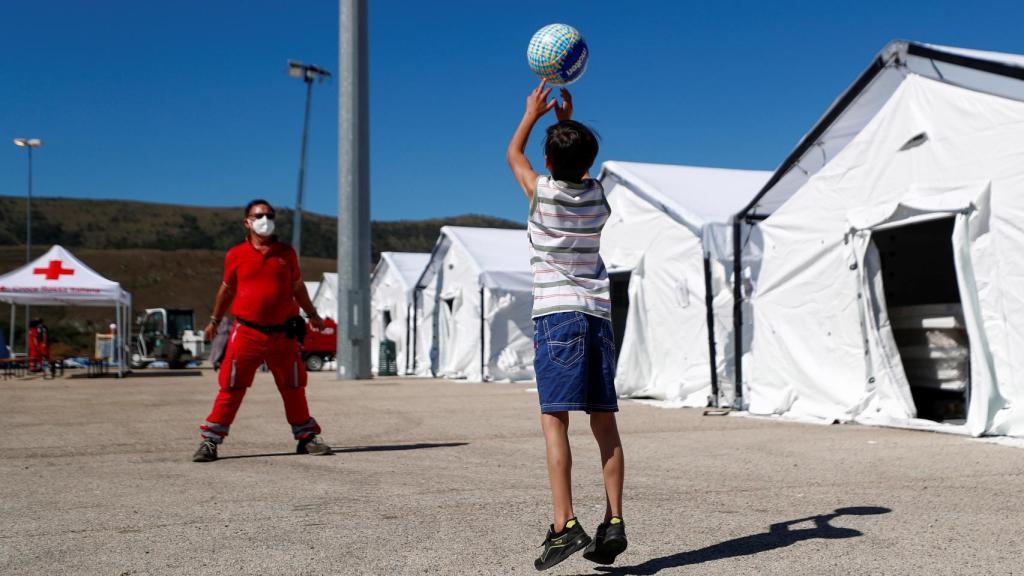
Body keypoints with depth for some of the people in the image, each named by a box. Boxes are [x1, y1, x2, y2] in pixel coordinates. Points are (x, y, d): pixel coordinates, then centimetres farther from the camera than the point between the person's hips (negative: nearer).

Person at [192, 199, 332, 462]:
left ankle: (306, 437, 23)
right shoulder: (236, 255, 3)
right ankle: (210, 440, 5)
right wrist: (214, 321, 24)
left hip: (283, 334, 2)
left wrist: (311, 314, 25)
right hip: (246, 332, -2)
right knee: (231, 387, -3)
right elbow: (227, 289, 16)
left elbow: (297, 287, 19)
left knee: (294, 388, 10)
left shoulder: (286, 253, 7)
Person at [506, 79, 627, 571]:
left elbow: (512, 154, 18)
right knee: (604, 424, 5)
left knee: (554, 421, -8)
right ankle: (613, 521, 3)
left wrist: (533, 113, 30)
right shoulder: (597, 195, 8)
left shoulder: (542, 192, -3)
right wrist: (567, 122, 34)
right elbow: (581, 169, 33)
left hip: (556, 314, -5)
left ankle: (564, 525, -15)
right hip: (599, 314, 5)